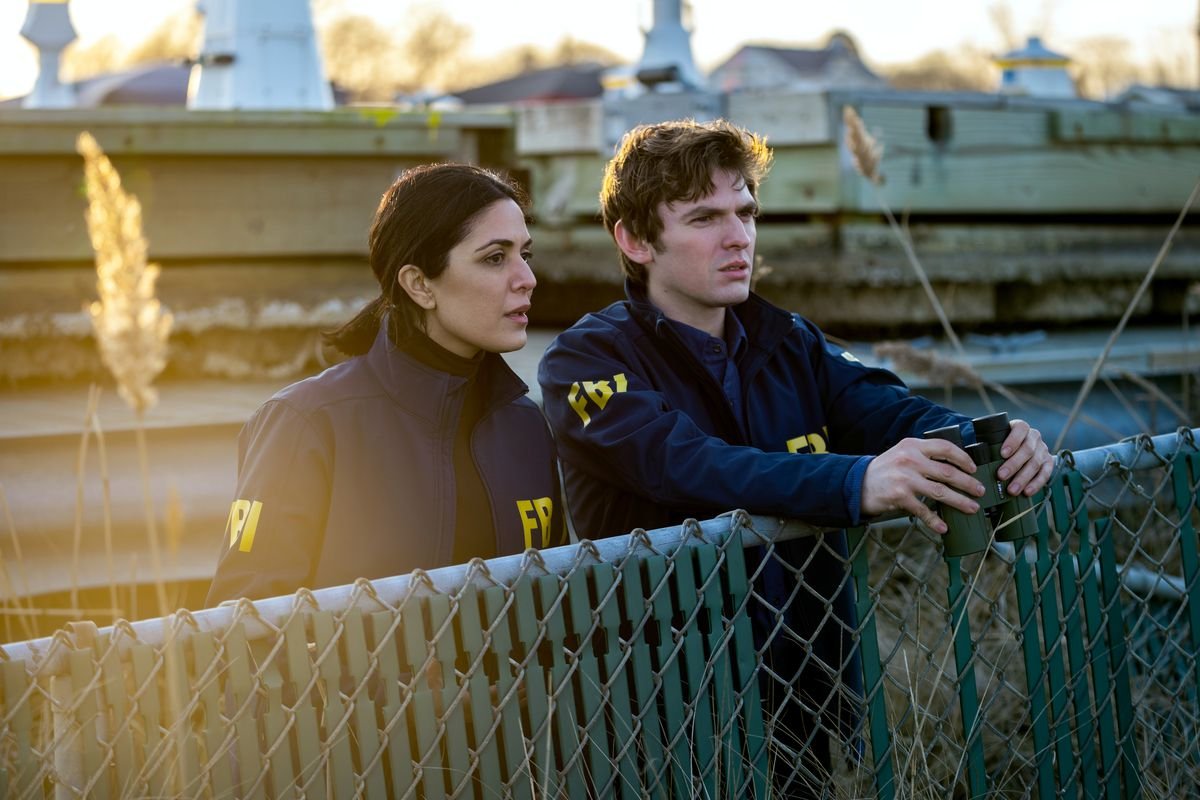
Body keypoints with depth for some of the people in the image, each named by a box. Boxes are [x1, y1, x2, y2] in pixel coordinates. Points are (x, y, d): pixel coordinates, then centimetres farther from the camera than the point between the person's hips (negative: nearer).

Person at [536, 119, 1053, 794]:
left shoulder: (790, 344, 9)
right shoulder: (586, 362, -10)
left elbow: (882, 407, -7)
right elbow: (684, 466, -28)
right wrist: (856, 482, -41)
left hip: (812, 690, 5)